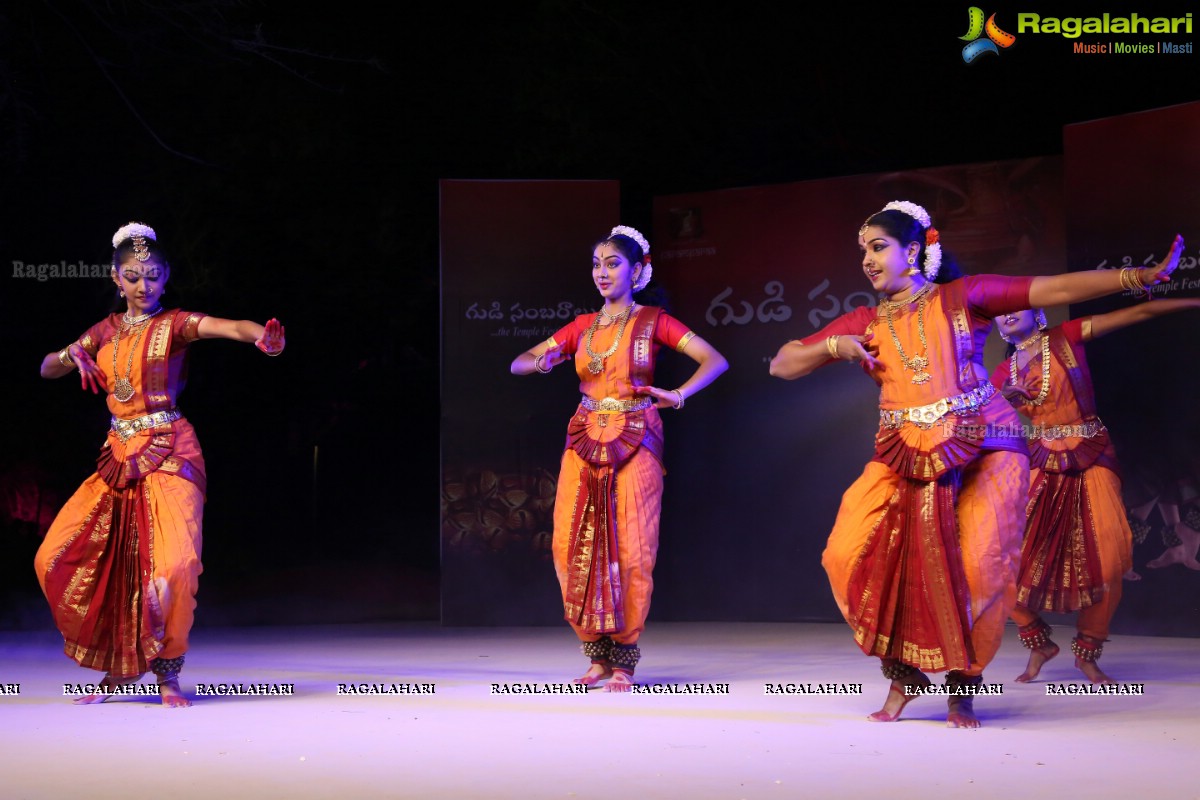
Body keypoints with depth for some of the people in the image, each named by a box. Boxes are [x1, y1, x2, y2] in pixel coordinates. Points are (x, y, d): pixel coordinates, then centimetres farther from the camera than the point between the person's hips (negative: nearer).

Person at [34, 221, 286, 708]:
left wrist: (263, 336, -43)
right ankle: (119, 666, 15)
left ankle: (167, 672, 0)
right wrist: (73, 354, -3)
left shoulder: (174, 324, -1)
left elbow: (230, 327, -20)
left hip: (169, 455, -6)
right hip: (118, 457, 6)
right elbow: (46, 369, 20)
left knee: (175, 563, -22)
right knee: (56, 558, 1)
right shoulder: (106, 331, 15)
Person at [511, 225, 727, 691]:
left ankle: (623, 661, 3)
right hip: (585, 442, 4)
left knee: (630, 549, -7)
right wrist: (541, 362, -12)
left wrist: (679, 394, -21)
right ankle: (598, 655, 10)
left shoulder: (652, 321, 3)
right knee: (572, 547, -4)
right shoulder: (582, 327, 13)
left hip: (635, 442, -4)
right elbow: (517, 364, 12)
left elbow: (715, 361, -4)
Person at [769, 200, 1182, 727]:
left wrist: (1142, 276, -11)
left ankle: (961, 686, 6)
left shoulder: (962, 298, 5)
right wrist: (833, 346, -4)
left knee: (978, 565, -19)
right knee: (851, 556, -13)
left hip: (982, 450, -3)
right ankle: (903, 674, 9)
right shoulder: (863, 324, 13)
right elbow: (782, 365, 14)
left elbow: (1055, 289, -2)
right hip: (903, 458, 3)